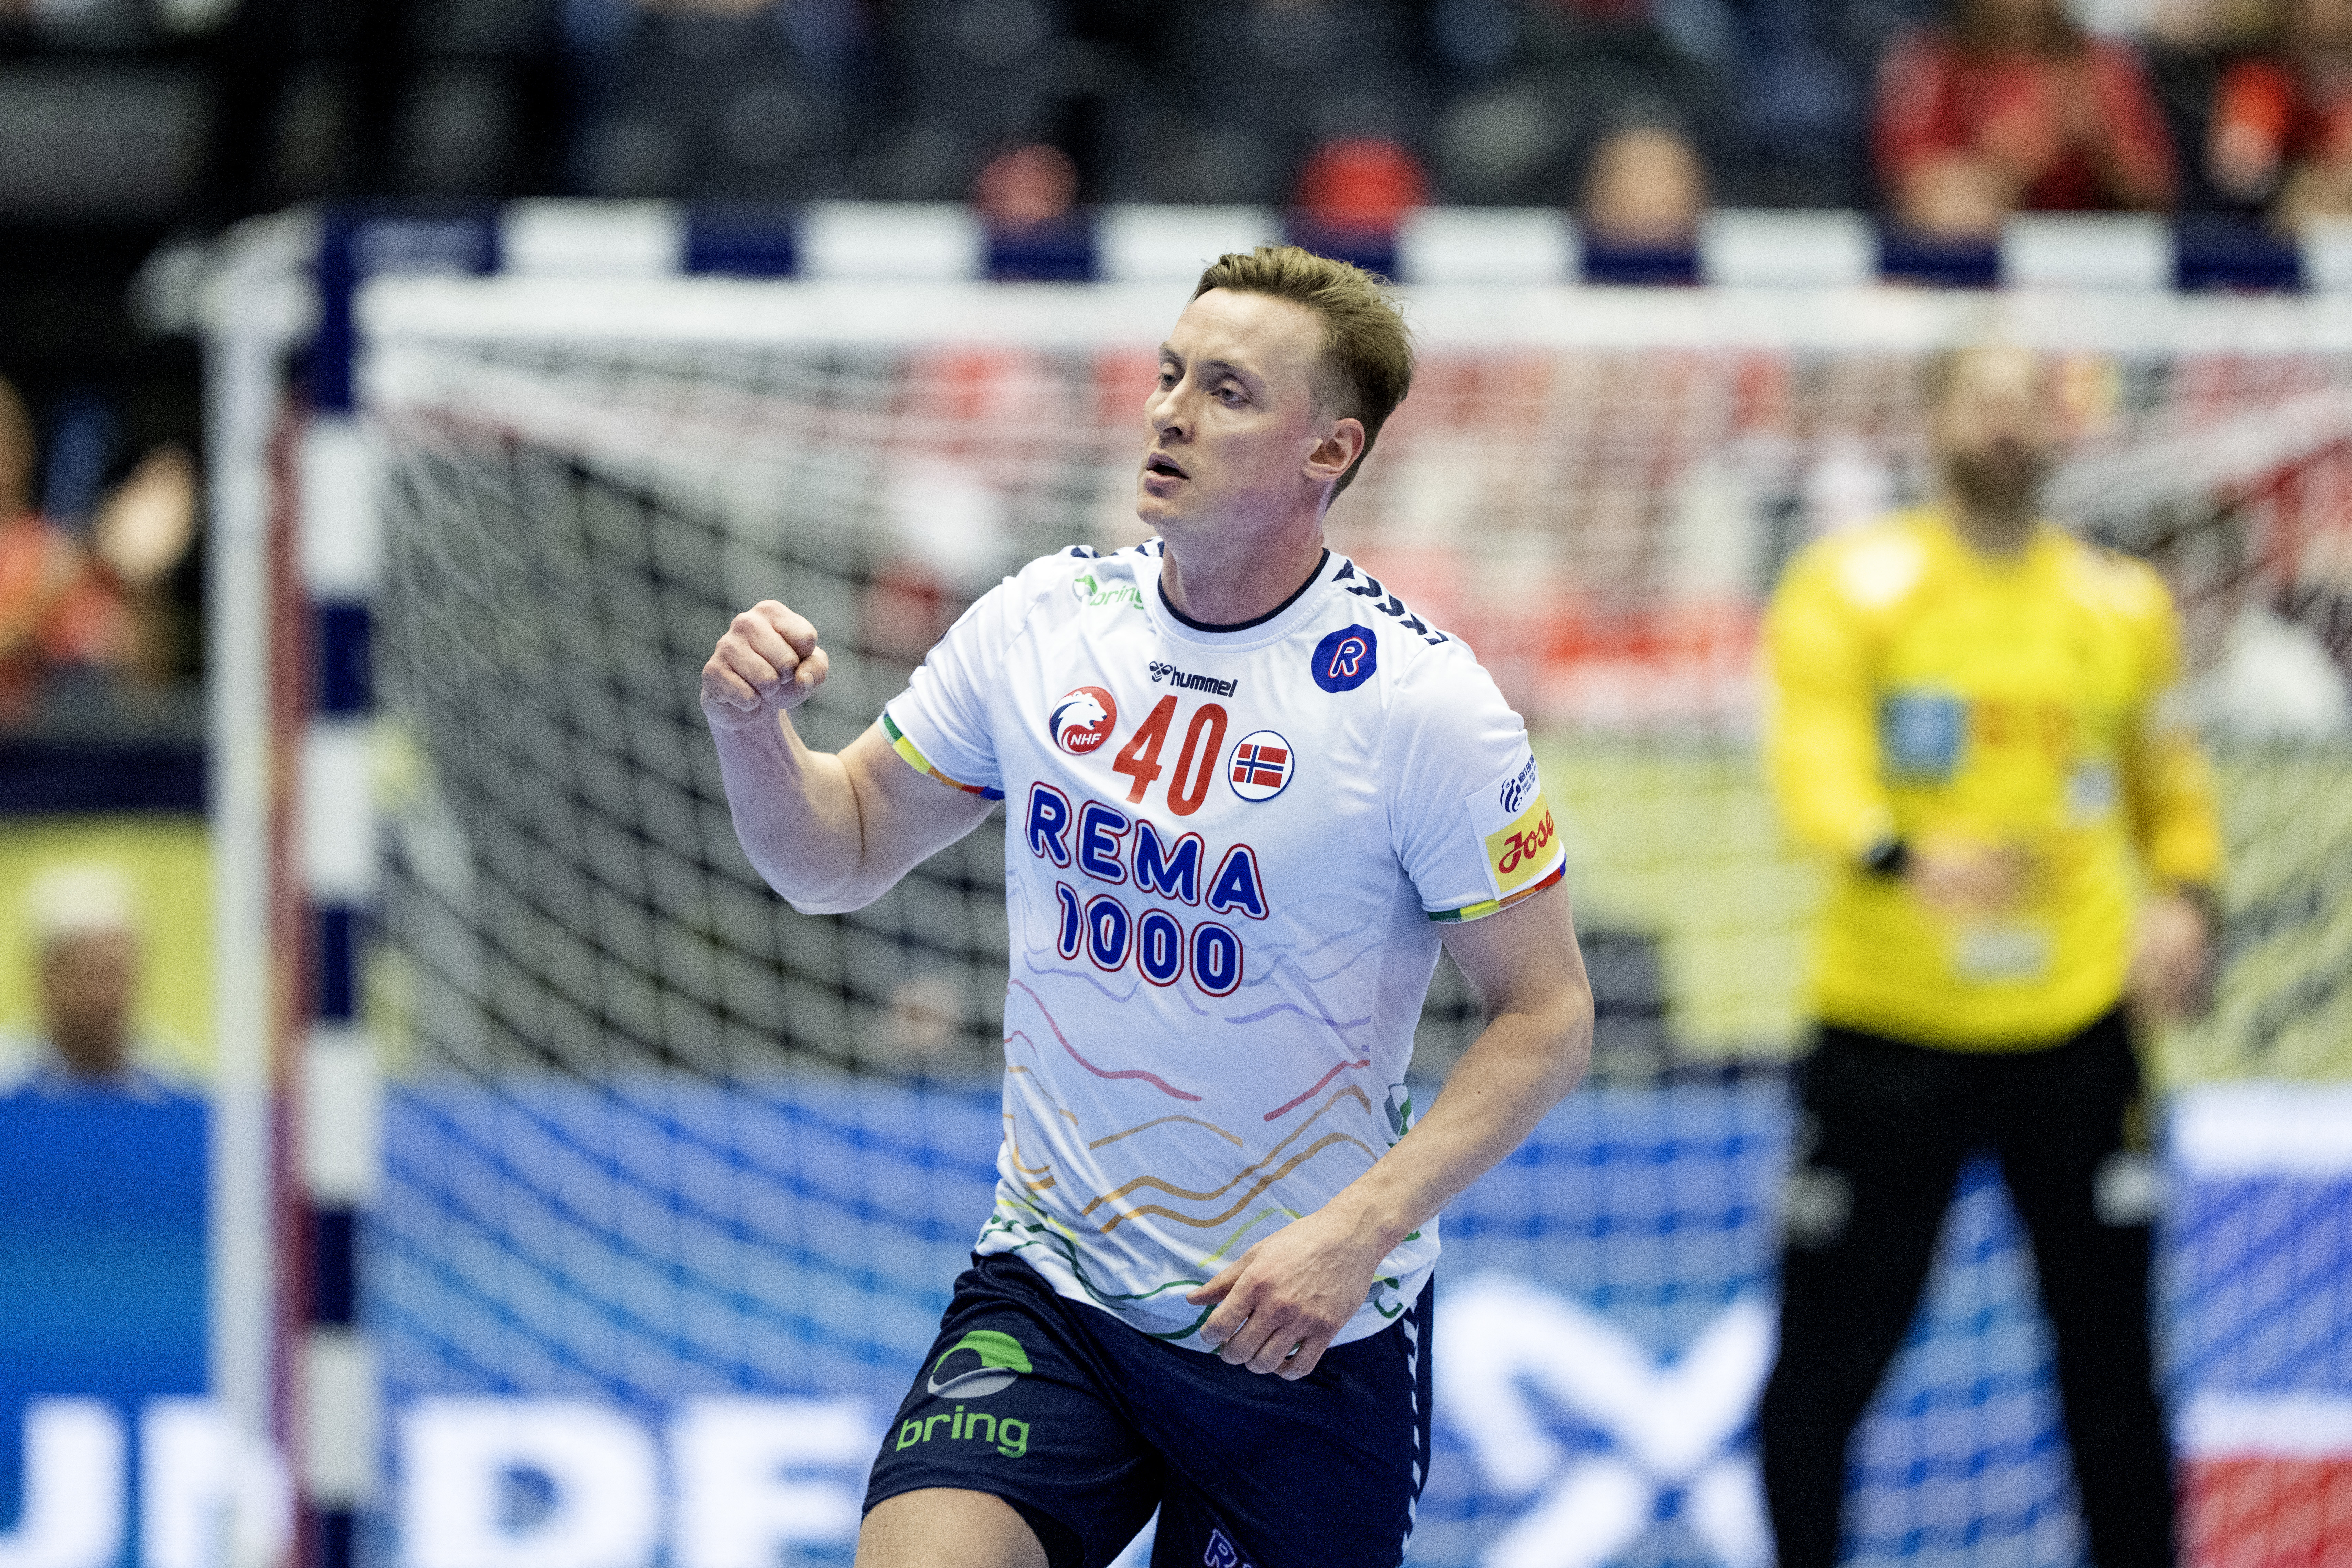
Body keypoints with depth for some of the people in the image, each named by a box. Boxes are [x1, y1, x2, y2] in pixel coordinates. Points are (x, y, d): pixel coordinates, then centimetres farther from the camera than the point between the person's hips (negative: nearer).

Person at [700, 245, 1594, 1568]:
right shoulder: (1041, 624, 0)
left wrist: (1357, 1232, -18)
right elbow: (839, 853, 11)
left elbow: (1548, 1012, -8)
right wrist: (756, 734, -11)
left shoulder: (1422, 700, -12)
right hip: (1045, 1297, 2)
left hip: (1310, 1338, -2)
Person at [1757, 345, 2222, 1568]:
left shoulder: (2121, 606, 9)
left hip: (2073, 1030, 3)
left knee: (2110, 1354, 4)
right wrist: (1907, 858, -39)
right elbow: (1813, 766, -19)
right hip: (1889, 1024, -3)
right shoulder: (1854, 589, -4)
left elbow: (2167, 783, 23)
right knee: (1825, 1361, -1)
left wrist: (2185, 901, 2)